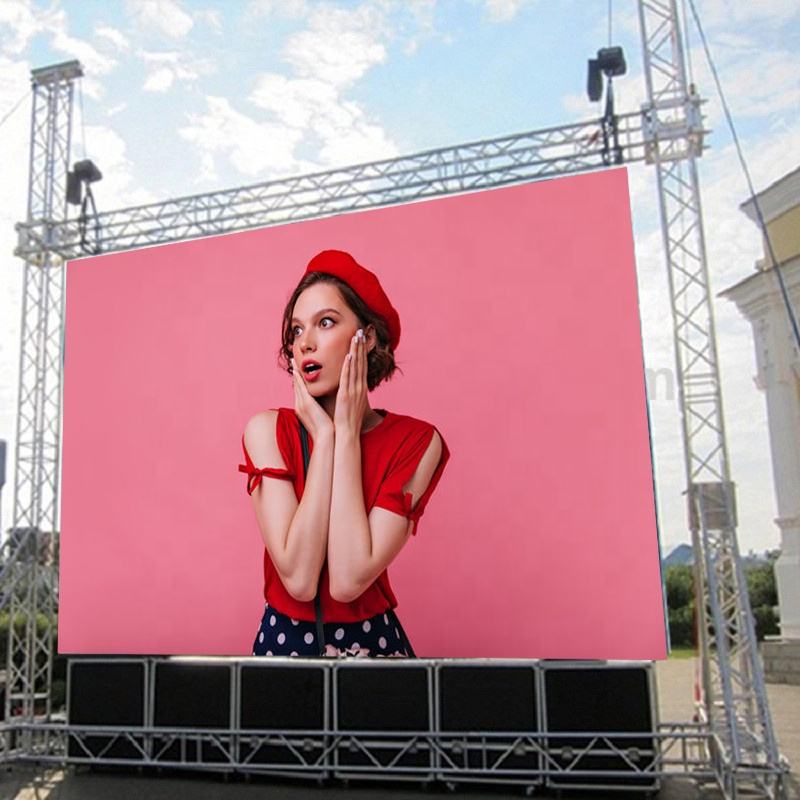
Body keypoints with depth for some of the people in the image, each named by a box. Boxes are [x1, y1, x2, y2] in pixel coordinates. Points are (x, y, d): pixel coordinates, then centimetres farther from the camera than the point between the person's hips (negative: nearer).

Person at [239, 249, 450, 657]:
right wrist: (323, 436, -21)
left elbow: (348, 582, -23)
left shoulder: (415, 442, -12)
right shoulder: (268, 430, -11)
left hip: (373, 638, 0)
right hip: (285, 637, 1)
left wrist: (348, 434, -21)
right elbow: (299, 580, -21)